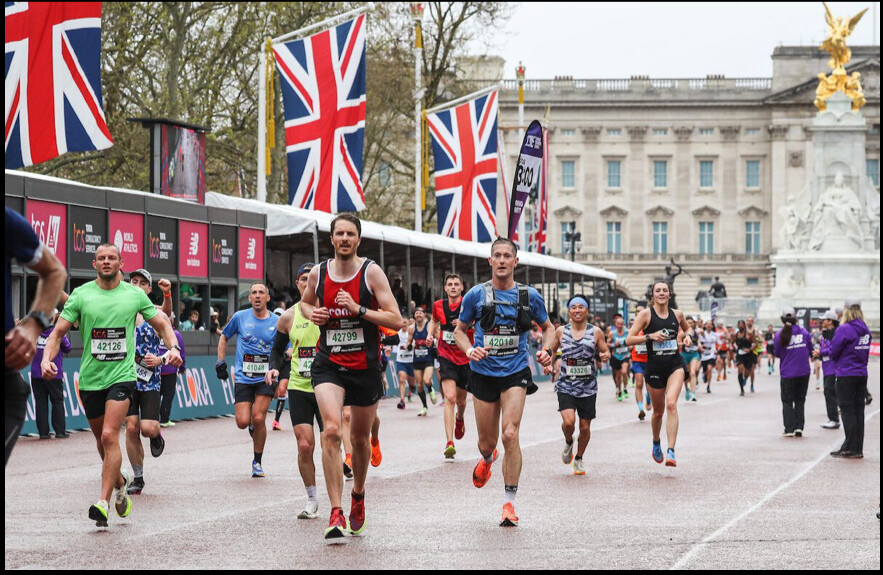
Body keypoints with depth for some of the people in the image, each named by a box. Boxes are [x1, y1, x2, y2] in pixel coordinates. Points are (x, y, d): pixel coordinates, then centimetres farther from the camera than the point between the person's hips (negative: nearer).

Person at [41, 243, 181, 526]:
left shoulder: (135, 295, 2)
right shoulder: (81, 294, 1)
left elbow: (162, 324, 13)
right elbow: (58, 332, 1)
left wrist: (173, 347, -6)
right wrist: (46, 359, -16)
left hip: (122, 376, -2)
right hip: (90, 378, 2)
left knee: (109, 437, -17)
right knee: (102, 441, 13)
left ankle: (103, 503, -18)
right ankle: (120, 481, 42)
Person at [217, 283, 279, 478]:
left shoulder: (277, 322, 1)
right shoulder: (240, 317, 2)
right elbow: (224, 337, 19)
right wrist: (220, 362, 11)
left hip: (266, 378, -1)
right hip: (243, 377, 1)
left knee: (259, 418, -13)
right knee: (243, 422, -9)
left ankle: (258, 462, 6)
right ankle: (253, 425, 30)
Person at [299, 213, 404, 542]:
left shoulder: (372, 272, -7)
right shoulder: (318, 273, 1)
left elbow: (396, 320, -11)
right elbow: (305, 302, 24)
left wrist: (358, 309, -21)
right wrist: (311, 313, 0)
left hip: (365, 366, 0)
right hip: (328, 364, 0)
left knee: (360, 438, 14)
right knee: (331, 430, -21)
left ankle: (358, 495, 43)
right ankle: (336, 514, -21)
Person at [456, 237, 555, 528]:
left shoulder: (529, 296, 2)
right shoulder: (476, 295, 0)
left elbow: (548, 327, 17)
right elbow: (459, 330, 11)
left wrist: (546, 350, -3)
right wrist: (469, 350, -9)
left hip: (515, 373, -1)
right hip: (484, 374, 1)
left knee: (510, 434, -18)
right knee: (487, 442, 8)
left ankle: (509, 503, -10)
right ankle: (487, 459, 49)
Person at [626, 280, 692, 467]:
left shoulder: (677, 315, 7)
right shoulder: (646, 314, -2)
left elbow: (686, 328, 30)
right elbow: (629, 340, -6)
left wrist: (686, 337, 8)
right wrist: (649, 336, -18)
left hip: (675, 363, 1)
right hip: (654, 366, -1)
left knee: (671, 404, -20)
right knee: (658, 411, 11)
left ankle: (671, 452, -24)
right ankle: (656, 443, 42)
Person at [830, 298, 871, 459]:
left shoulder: (844, 329, -14)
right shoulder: (866, 330, 8)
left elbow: (834, 352, -9)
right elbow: (866, 351, 14)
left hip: (846, 375, -6)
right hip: (862, 374, 6)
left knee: (847, 411, -2)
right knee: (858, 411, 9)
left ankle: (851, 448, -3)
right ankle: (858, 449, 12)